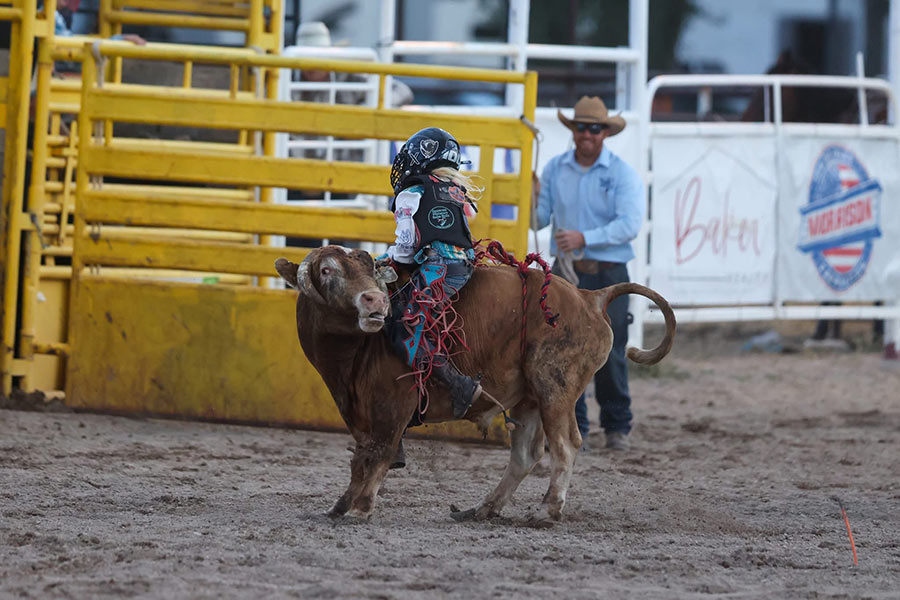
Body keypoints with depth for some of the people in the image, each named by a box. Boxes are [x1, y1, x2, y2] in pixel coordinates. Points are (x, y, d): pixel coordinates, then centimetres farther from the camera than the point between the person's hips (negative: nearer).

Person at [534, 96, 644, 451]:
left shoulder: (623, 174, -2)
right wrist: (530, 199, -14)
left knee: (610, 353, -1)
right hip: (565, 272, 3)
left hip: (608, 275, -3)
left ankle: (617, 426, 11)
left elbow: (629, 224, -13)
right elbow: (540, 218, 8)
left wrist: (584, 238, -22)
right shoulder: (555, 170, 8)